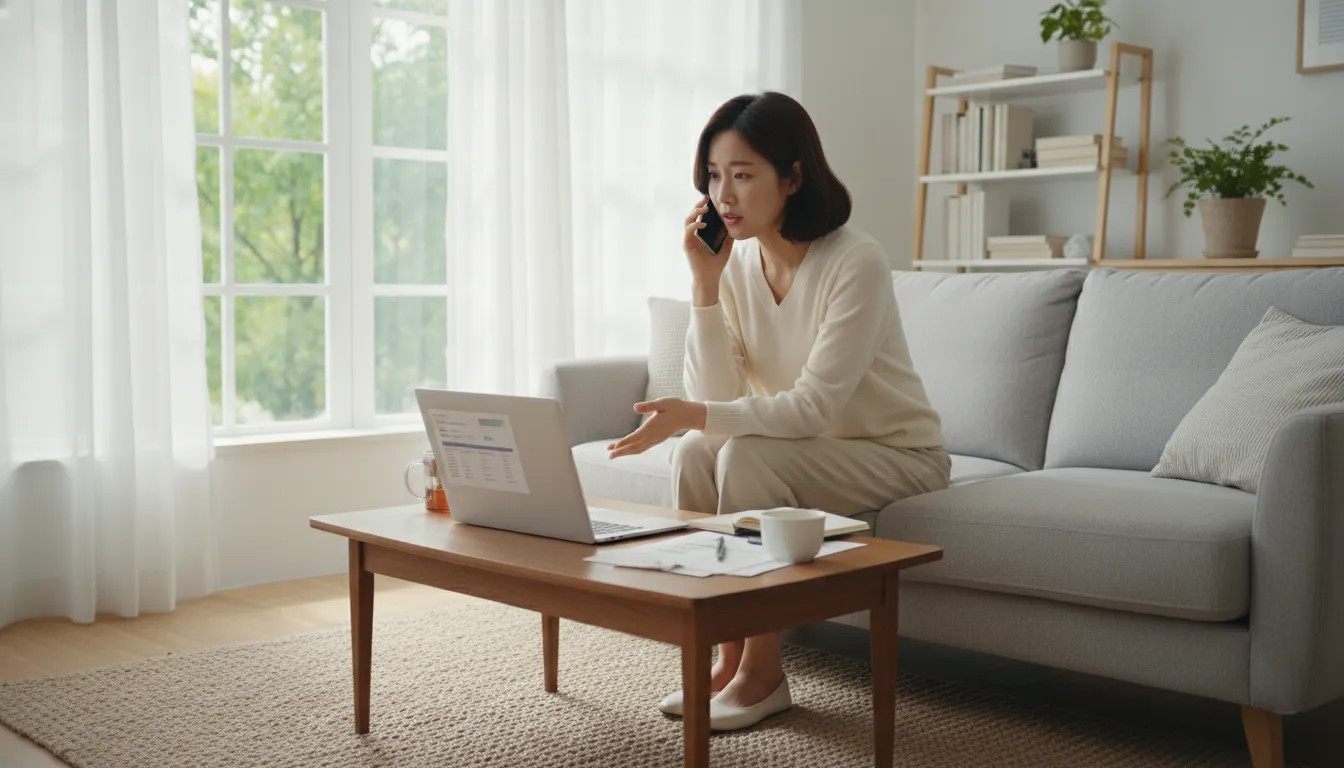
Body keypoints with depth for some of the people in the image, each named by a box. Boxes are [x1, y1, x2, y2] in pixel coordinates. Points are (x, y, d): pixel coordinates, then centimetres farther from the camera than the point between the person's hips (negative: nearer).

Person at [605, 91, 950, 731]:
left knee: (748, 455, -28)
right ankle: (730, 654, -6)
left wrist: (695, 415, -39)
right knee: (695, 453, -19)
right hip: (809, 449, 6)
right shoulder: (736, 261, -5)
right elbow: (716, 399, -11)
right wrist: (705, 283, -20)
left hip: (897, 454, -6)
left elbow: (814, 406, -28)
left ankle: (762, 672, -14)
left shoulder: (856, 262, -23)